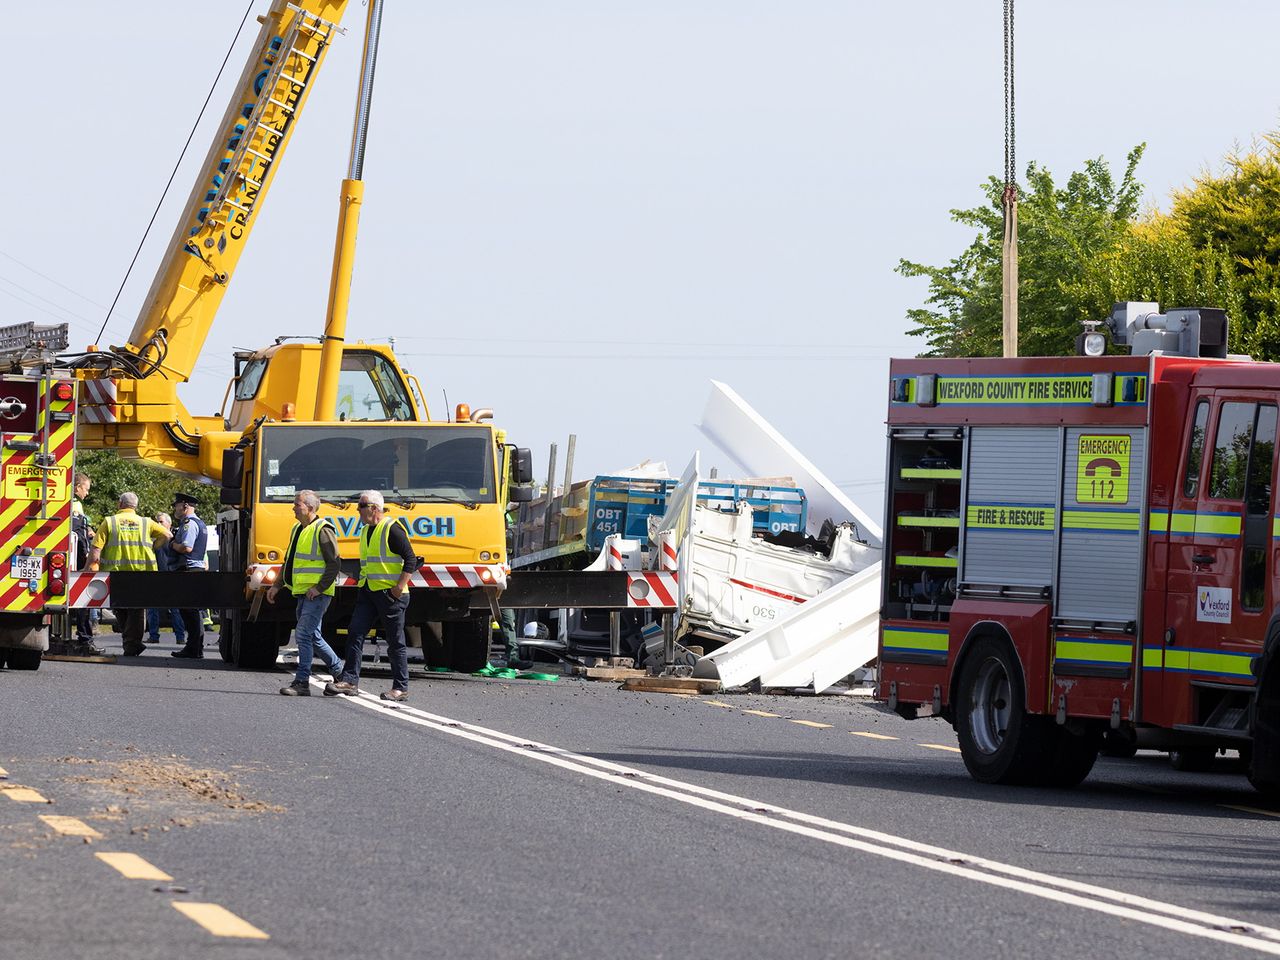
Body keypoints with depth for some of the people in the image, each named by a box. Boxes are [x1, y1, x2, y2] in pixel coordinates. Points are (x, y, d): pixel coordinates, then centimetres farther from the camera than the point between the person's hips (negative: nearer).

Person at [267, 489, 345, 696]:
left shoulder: (322, 530, -12)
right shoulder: (298, 529, 16)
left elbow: (334, 564, -14)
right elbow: (288, 561, 25)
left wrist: (319, 588, -18)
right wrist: (277, 586, 19)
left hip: (317, 594, -9)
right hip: (302, 593, 9)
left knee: (304, 633, -13)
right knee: (313, 636, 14)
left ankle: (302, 682, -11)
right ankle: (339, 670, 28)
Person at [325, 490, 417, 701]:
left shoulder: (392, 530, -11)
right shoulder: (366, 531, 16)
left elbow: (411, 560, -13)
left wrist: (399, 586, -18)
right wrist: (363, 584, 18)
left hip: (389, 594, -8)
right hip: (367, 592, 8)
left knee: (396, 642, -1)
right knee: (355, 633, -3)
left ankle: (401, 687, 5)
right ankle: (349, 680, -3)